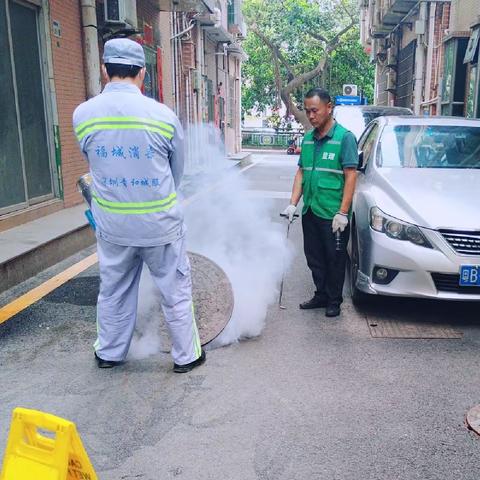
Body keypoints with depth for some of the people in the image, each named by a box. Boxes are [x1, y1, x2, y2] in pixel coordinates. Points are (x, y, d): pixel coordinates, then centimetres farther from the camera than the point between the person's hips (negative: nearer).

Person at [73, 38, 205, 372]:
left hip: (111, 224, 3)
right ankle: (187, 355, 25)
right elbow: (178, 170, 3)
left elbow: (93, 162, 8)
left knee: (113, 290, 19)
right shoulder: (163, 115, -11)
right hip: (160, 223, -2)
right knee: (175, 291, 12)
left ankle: (109, 353, 36)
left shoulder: (82, 115, -6)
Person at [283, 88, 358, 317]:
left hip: (332, 214, -6)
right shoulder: (308, 139, 10)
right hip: (310, 211, 6)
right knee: (314, 257, 15)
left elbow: (350, 176, -13)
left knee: (334, 259, 7)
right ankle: (321, 295, 31)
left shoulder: (344, 137, -9)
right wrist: (293, 204, 3)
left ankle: (334, 301, 22)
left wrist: (342, 213, -18)